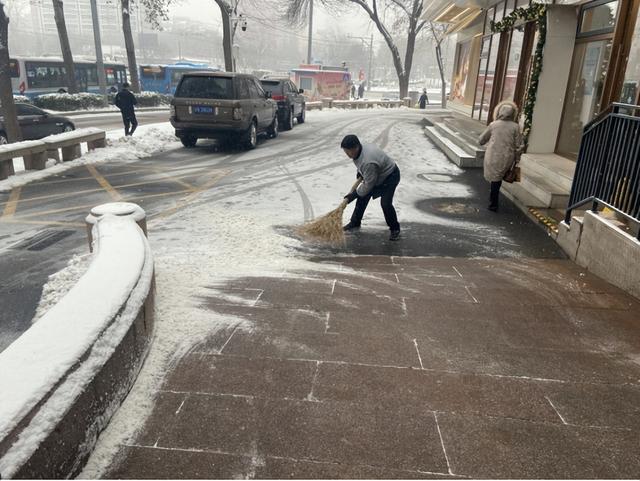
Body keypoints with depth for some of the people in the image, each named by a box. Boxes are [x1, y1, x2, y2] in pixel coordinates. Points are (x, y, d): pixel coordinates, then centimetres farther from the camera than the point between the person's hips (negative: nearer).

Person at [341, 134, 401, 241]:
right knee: (362, 198, 9)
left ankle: (395, 229, 2)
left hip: (390, 177, -9)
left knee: (385, 203, -19)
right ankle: (355, 223, 26)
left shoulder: (368, 162, -41)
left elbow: (368, 185, -30)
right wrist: (360, 172, 13)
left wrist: (353, 195, -19)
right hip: (377, 174, 9)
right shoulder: (361, 147, -15)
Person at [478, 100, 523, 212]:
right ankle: (493, 203, 27)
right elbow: (518, 145, -3)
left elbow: (481, 140, 7)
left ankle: (493, 204, 17)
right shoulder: (515, 127, -3)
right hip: (507, 158, 1)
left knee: (495, 178, 12)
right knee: (498, 178, 18)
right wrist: (515, 158, 9)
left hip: (493, 156, -1)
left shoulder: (493, 125, -3)